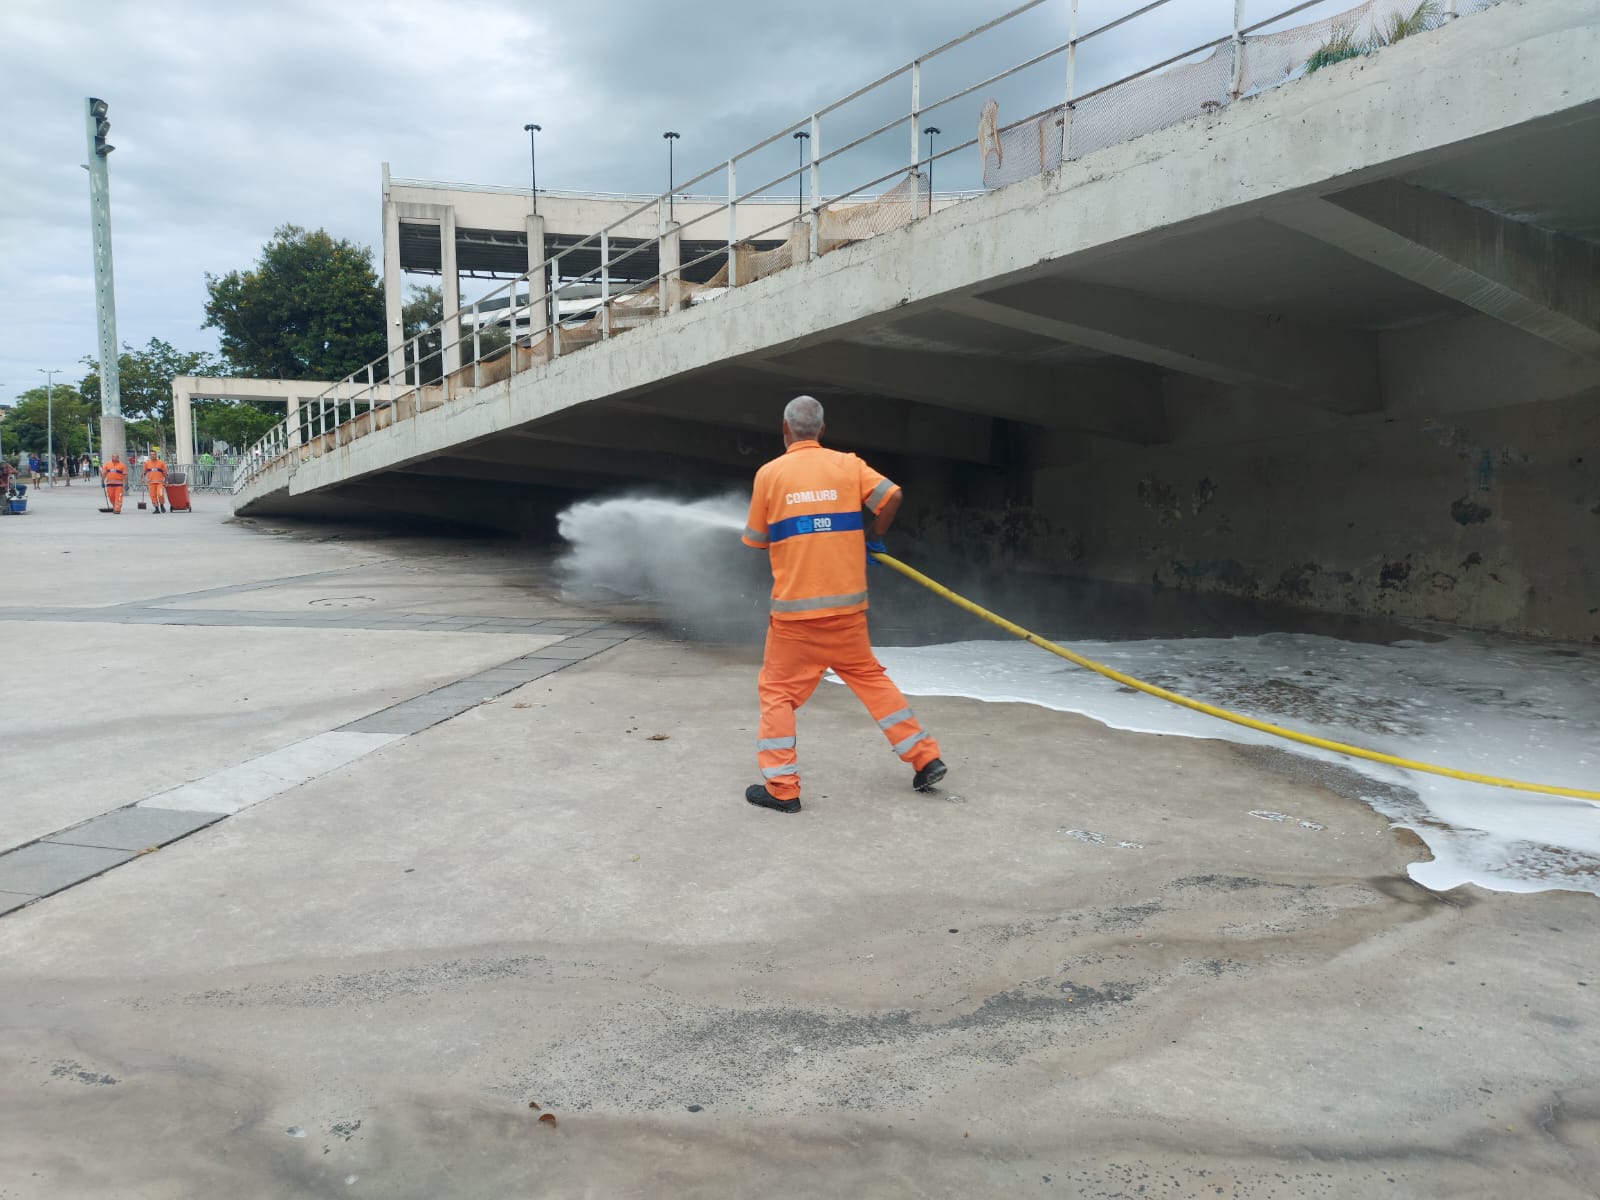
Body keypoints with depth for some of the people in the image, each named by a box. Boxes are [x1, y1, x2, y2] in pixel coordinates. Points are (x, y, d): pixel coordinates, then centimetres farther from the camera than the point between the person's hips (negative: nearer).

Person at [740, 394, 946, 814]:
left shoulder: (769, 474, -3)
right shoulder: (848, 465, 2)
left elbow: (756, 540, 4)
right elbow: (892, 496, -7)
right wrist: (873, 537, 10)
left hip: (795, 609, -3)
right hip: (847, 606, 3)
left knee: (778, 690, 8)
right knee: (870, 677, 17)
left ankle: (780, 787, 5)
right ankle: (925, 758, 19)